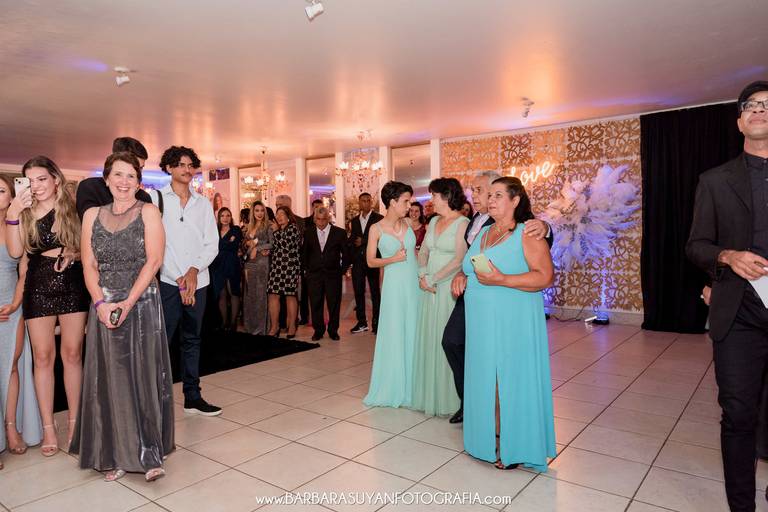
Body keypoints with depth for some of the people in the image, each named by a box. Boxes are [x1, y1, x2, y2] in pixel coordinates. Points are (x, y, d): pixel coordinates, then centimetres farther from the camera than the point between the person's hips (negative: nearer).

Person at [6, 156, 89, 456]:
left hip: (72, 285, -1)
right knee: (42, 357, 4)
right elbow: (15, 251, -5)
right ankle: (48, 427, 14)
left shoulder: (73, 209, 2)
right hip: (38, 287, 1)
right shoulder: (25, 213, 5)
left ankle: (74, 421, 16)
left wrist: (70, 253, -12)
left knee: (72, 354, 4)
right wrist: (12, 215, -12)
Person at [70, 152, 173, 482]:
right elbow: (89, 265, 5)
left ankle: (149, 453, 9)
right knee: (110, 379, 5)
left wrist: (128, 303, -15)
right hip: (104, 308, 3)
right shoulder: (92, 215, 11)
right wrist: (101, 303, -10)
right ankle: (116, 455, 16)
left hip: (142, 305, -3)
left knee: (144, 376, 0)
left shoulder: (148, 212, 1)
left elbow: (153, 260, -7)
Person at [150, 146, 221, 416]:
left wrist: (194, 270, -9)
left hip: (198, 281, 4)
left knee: (192, 340, 11)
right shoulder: (156, 198, 0)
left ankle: (192, 397, 19)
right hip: (168, 282, -4)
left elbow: (212, 244, 8)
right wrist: (178, 279, -10)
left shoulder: (203, 203, 11)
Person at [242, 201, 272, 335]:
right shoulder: (249, 228, 16)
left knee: (261, 293, -4)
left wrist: (257, 248, -7)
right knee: (250, 293, 6)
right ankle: (250, 325, 15)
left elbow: (272, 244, -8)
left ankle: (261, 326, 3)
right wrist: (248, 244, -5)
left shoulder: (267, 227, 1)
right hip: (249, 264, 5)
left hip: (262, 263, -5)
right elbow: (244, 245, 15)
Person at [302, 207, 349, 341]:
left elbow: (345, 254, 4)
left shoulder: (340, 233, -1)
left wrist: (343, 270, 0)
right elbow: (304, 254, 14)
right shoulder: (308, 233, 6)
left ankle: (333, 330, 20)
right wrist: (306, 269, 7)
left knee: (334, 304, 5)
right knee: (315, 304, 5)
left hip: (333, 274, -1)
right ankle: (318, 330, 19)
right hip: (314, 275, 2)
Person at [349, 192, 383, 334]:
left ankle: (376, 322, 10)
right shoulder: (354, 220, 15)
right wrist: (350, 257, 1)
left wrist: (362, 241, -9)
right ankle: (361, 322, 14)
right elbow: (352, 239, 15)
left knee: (375, 291, 3)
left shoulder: (378, 218, -1)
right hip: (357, 260, 4)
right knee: (358, 291, 5)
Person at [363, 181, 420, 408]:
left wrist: (422, 273, 3)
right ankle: (392, 388, 19)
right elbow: (370, 261, -3)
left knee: (413, 333, 8)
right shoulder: (376, 229, -6)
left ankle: (410, 387, 22)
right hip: (395, 285, -4)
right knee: (394, 334, 3)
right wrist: (394, 259, -15)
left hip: (415, 283, 4)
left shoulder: (406, 223, 6)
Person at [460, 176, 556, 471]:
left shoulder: (527, 233, -8)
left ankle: (513, 448, 15)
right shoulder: (483, 233, 15)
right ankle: (489, 438, 26)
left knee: (510, 381, 1)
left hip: (513, 324, -7)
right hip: (482, 323, 7)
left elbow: (545, 276, -17)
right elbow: (471, 268, 27)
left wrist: (501, 280, -25)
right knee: (485, 379, 12)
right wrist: (463, 278, 4)